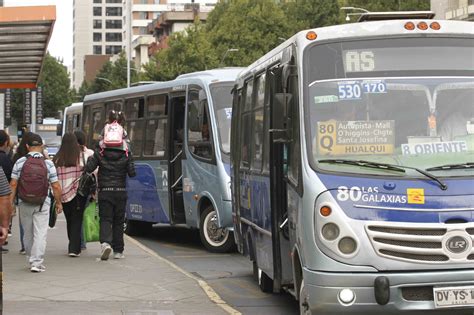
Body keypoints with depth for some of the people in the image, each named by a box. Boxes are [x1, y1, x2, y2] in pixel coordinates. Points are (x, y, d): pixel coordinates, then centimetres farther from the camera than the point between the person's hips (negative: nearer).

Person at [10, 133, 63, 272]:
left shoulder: (20, 162, -2)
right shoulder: (48, 163, -4)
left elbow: (13, 184, -3)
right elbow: (56, 186, -3)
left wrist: (10, 202, 4)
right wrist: (58, 203, 8)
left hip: (24, 203, 2)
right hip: (42, 203, -2)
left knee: (28, 234, 15)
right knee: (40, 233, -2)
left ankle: (31, 260, 26)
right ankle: (37, 263, -10)